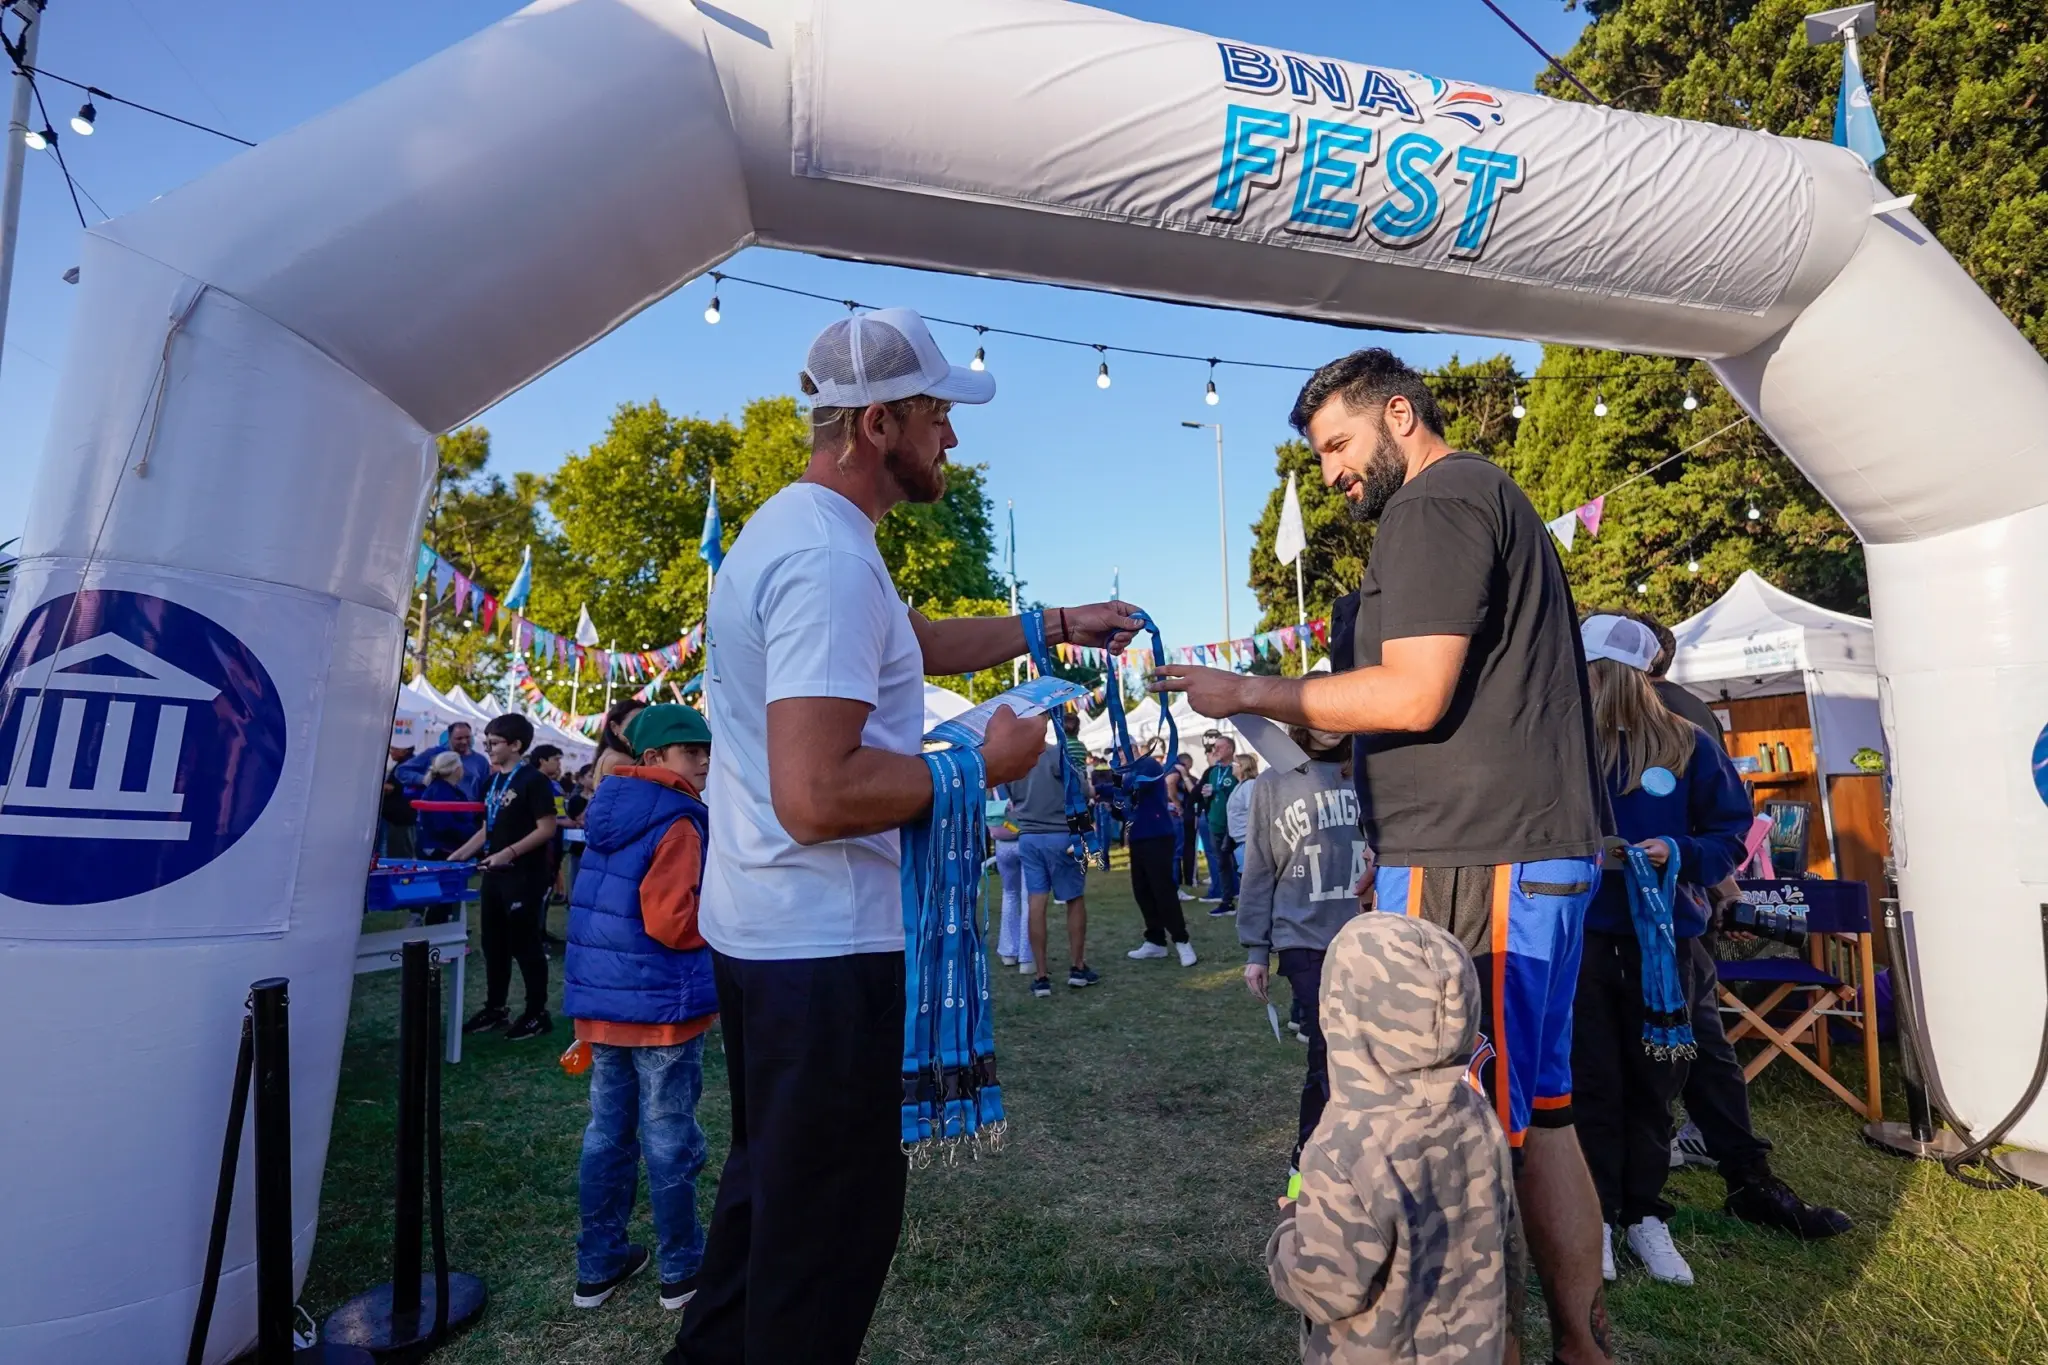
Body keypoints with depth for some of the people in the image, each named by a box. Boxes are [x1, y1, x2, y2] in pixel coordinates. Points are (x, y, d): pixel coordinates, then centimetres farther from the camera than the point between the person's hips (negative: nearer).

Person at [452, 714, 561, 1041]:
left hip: (524, 876, -9)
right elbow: (488, 829, 19)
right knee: (493, 943, 15)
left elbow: (547, 828, -18)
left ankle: (538, 1013, 10)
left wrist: (510, 852, -24)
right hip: (494, 875, 9)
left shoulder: (532, 780, -14)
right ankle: (495, 1008, 28)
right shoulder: (494, 781, 12)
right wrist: (459, 855, 11)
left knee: (525, 944, -1)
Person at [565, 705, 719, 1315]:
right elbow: (671, 923, -23)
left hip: (600, 999, 8)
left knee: (608, 1130, 17)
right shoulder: (678, 822, -18)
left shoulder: (610, 812, 9)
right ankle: (681, 1269, 21)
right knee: (669, 1138, 6)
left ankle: (597, 1265, 30)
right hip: (660, 1005, -8)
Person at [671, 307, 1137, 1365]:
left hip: (757, 925, 11)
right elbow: (818, 797, -29)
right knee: (833, 1209, 8)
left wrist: (1052, 625, 20)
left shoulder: (787, 529, 12)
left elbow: (911, 640, 22)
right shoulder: (830, 558, -22)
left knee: (771, 1175, 27)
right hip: (823, 942, -11)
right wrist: (979, 763, -17)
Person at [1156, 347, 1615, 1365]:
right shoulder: (1495, 501, 24)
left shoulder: (1436, 501, -9)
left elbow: (1413, 694, -19)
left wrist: (1246, 693, -11)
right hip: (1540, 851, 11)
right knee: (1536, 1116, 17)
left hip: (1474, 864, -11)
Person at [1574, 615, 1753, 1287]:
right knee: (1594, 1082, 7)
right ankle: (1597, 1215, 22)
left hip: (1662, 935, 1)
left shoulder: (1687, 745, -4)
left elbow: (1730, 834, 1)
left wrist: (1679, 852, -17)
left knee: (1653, 1082, 14)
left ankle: (1644, 1215, 30)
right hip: (1583, 934, -1)